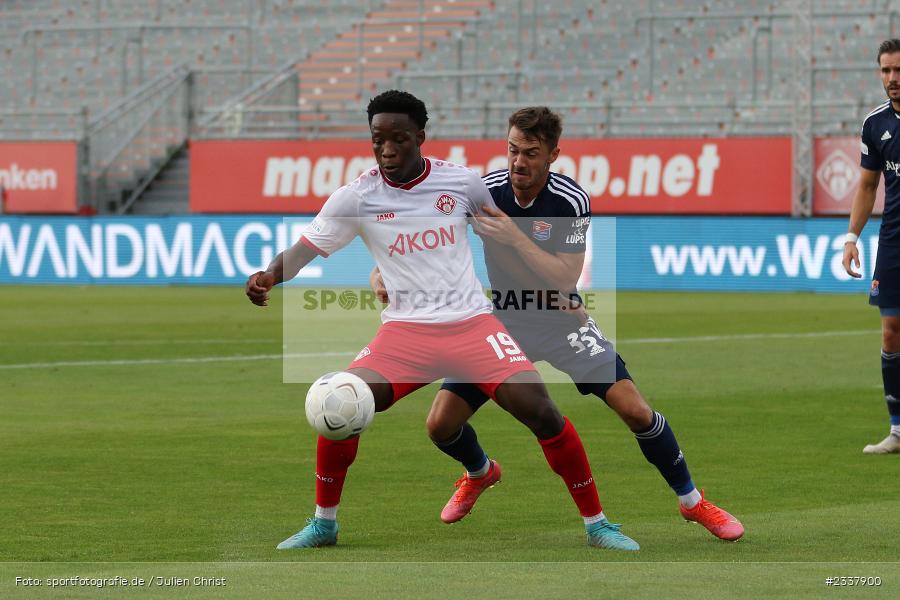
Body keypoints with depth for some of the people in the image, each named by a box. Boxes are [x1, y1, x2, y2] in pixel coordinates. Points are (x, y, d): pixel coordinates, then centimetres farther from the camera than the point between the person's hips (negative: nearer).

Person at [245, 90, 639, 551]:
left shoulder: (461, 182, -1)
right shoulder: (357, 197, -4)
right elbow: (304, 250, -5)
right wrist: (269, 276, -27)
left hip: (472, 322, 0)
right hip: (405, 330, 0)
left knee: (539, 409, -15)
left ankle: (595, 524, 1)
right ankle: (324, 523, 4)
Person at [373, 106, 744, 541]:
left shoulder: (571, 201, -19)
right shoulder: (485, 190, -13)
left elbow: (565, 280, -24)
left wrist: (514, 236, -33)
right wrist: (383, 272, -27)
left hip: (561, 321, -2)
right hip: (503, 322, 2)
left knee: (634, 409, -18)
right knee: (441, 424, -6)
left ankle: (691, 500, 4)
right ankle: (480, 473, 32)